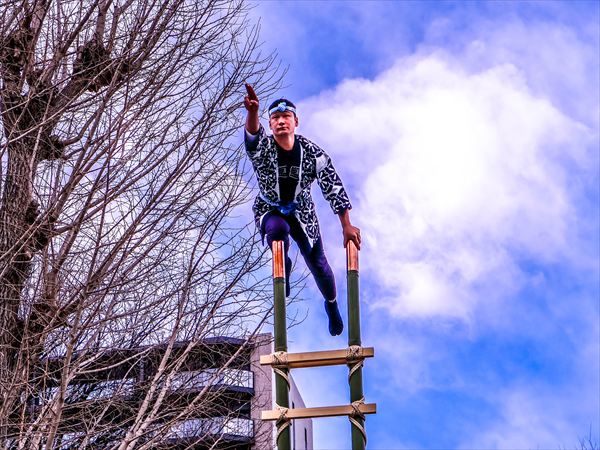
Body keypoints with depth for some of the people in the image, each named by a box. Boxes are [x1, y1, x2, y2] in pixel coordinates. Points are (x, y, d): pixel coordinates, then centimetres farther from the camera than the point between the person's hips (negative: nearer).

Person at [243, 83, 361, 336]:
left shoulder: (312, 152, -19)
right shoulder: (262, 148, -22)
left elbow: (334, 187, -17)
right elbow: (253, 135, -48)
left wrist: (347, 226, -23)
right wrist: (252, 113, -72)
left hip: (301, 211, 2)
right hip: (269, 209, -2)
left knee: (317, 264, 6)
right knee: (278, 229, -38)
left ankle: (332, 304, 39)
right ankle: (283, 265, -2)